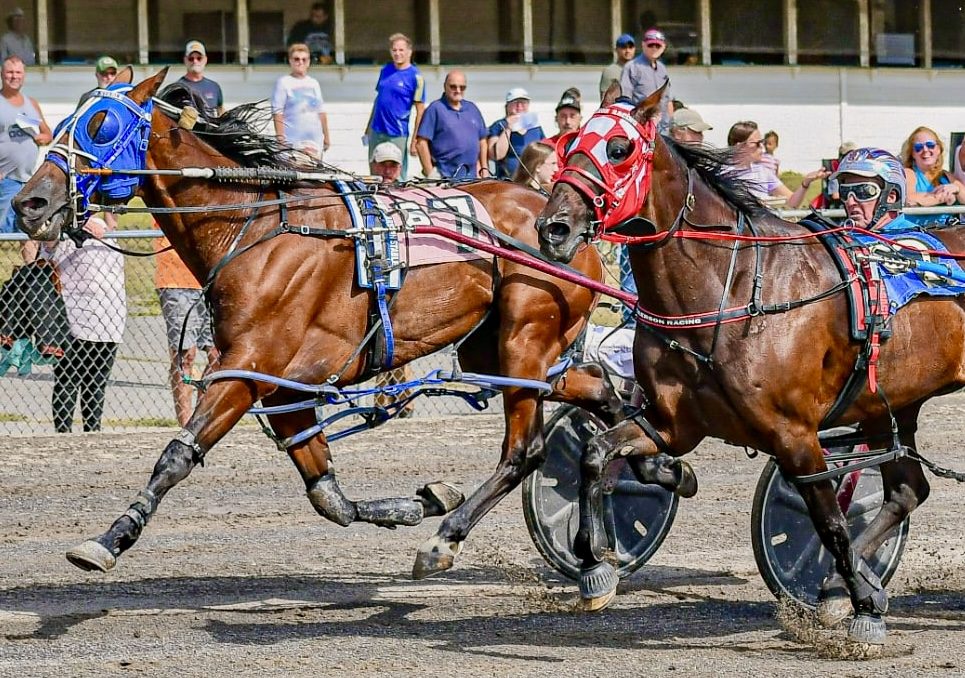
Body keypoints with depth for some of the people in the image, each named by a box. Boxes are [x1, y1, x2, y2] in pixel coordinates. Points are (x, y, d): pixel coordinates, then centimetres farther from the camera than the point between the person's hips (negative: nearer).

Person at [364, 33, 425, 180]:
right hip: (376, 132, 6)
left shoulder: (415, 77, -8)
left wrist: (415, 141, -12)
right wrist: (368, 126, 18)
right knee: (374, 174, 12)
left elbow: (420, 111, -8)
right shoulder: (385, 70, 9)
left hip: (397, 135, -6)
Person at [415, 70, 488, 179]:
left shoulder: (472, 109, 17)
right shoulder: (435, 109, -1)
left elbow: (482, 141, 22)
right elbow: (421, 143, -6)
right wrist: (429, 173, -11)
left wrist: (484, 168, 12)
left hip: (471, 175, 6)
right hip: (444, 176, -6)